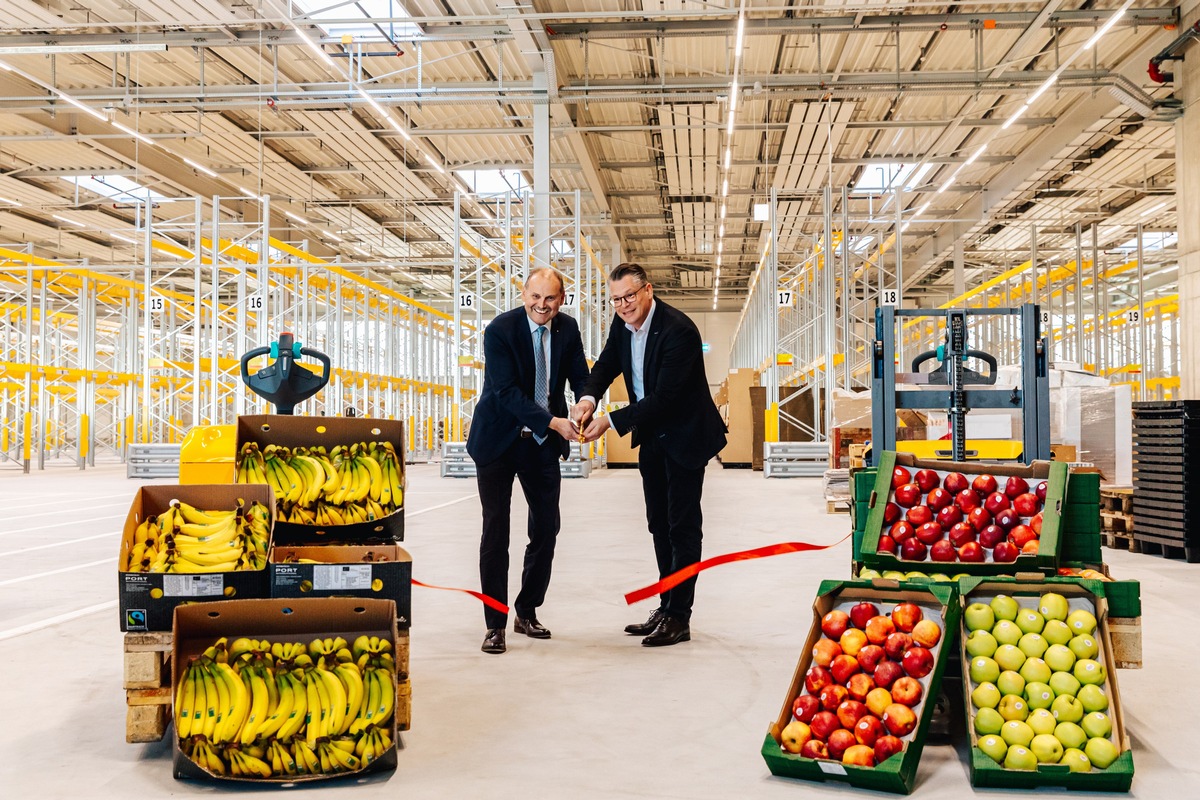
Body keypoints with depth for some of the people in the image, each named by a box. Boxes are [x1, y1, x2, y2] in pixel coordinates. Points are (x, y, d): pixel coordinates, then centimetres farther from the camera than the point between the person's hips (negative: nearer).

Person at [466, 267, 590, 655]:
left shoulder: (567, 328, -2)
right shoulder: (499, 330, -17)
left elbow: (580, 377, 4)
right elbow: (507, 391, -22)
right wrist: (554, 422, -30)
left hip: (543, 443, 5)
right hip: (499, 440, -5)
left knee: (547, 527, 7)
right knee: (496, 529, 0)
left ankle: (527, 612, 23)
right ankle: (495, 624, 8)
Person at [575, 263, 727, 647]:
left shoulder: (678, 330, -26)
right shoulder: (622, 324, -2)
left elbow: (664, 397, -29)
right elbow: (606, 364, 4)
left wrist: (611, 422, -30)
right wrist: (588, 398, -19)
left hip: (685, 435, -8)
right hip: (651, 435, 8)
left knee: (682, 525, -4)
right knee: (659, 524, 14)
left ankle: (679, 617, 2)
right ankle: (666, 608, 24)